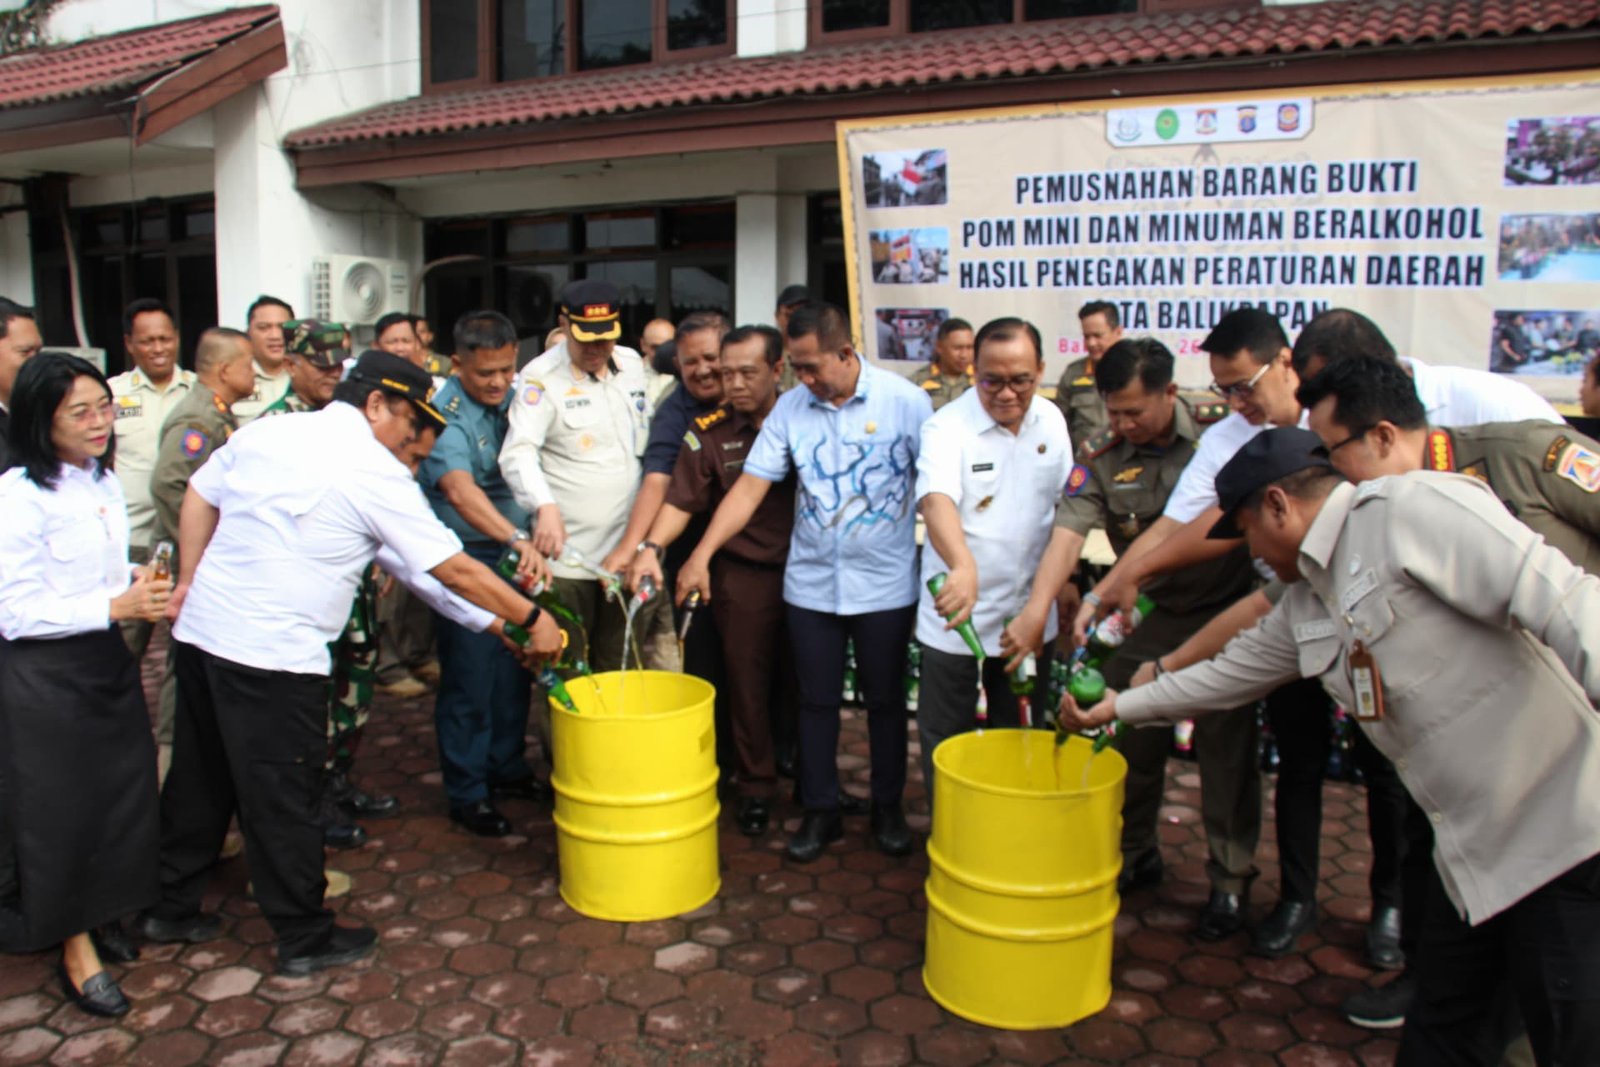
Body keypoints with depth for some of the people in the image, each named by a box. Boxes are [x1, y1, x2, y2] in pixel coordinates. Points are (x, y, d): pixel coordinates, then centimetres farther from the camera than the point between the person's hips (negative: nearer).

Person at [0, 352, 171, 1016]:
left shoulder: (104, 483, 6)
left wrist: (141, 587, -2)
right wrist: (115, 606, -25)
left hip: (105, 661, 7)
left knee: (120, 792, 14)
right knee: (61, 808, 5)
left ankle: (100, 916, 36)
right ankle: (76, 948, 22)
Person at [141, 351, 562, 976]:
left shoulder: (265, 432, 9)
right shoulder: (377, 474, -10)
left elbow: (200, 496, 15)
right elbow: (454, 570, -9)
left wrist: (190, 584, 20)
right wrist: (532, 620, -1)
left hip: (199, 632, 7)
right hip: (274, 657, -7)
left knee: (200, 778, 21)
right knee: (282, 800, 5)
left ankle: (170, 908, 37)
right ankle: (304, 939, 20)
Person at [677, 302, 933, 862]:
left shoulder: (906, 401, -10)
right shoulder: (791, 406, -2)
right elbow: (750, 485, -4)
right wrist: (701, 555, -12)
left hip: (885, 584, -2)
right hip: (811, 584, 2)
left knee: (885, 700, 12)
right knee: (816, 701, 11)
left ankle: (888, 808, 30)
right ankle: (820, 811, 27)